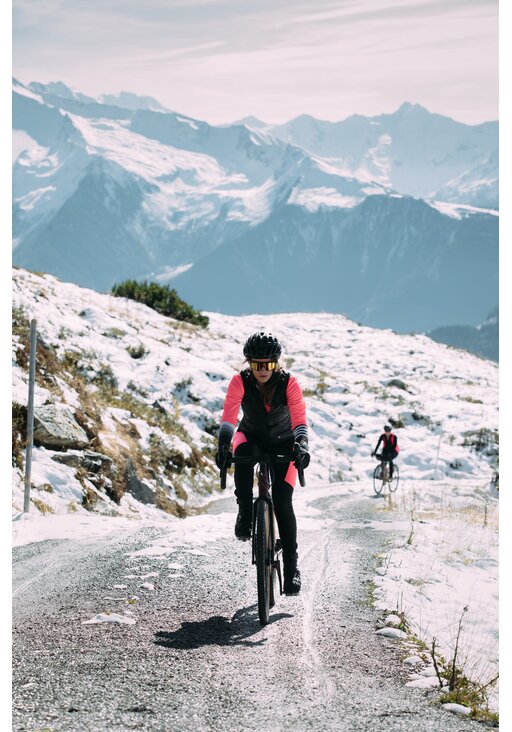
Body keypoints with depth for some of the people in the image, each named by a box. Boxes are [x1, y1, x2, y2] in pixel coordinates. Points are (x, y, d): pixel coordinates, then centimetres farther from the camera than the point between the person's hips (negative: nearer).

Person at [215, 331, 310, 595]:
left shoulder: (289, 383, -23)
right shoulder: (240, 382, -21)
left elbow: (299, 420, -29)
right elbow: (229, 417, -30)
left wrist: (302, 446, -48)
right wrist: (223, 446, -46)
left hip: (283, 444, -1)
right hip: (252, 437, 1)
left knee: (283, 503, -14)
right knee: (243, 453, -38)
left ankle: (291, 566, -7)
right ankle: (245, 513, -22)